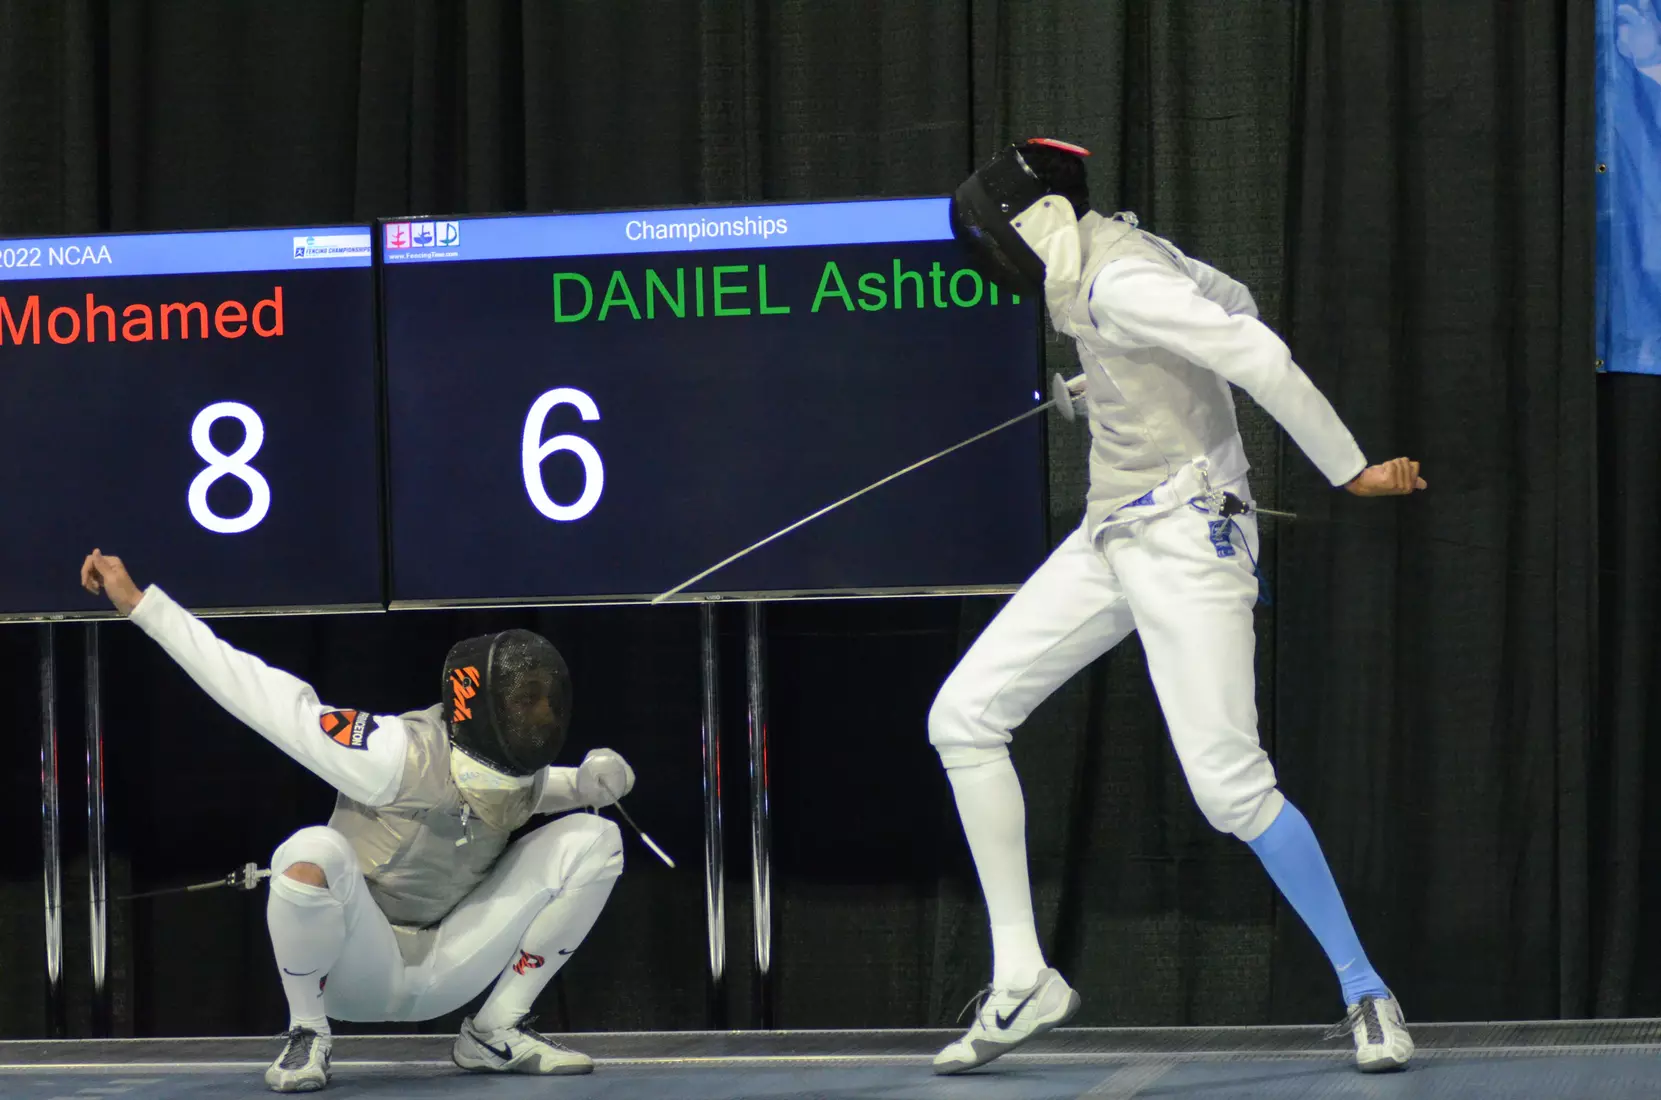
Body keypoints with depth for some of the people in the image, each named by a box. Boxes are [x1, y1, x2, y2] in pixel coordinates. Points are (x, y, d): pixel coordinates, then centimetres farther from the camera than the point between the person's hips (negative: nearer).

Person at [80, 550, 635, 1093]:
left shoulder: (521, 775, -8)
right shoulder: (402, 755, -26)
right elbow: (265, 696, -24)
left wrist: (589, 781, -6)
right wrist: (139, 602, -26)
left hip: (442, 966, 5)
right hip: (353, 965, -5)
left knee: (592, 840, -10)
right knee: (312, 853, -39)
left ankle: (495, 1033, 3)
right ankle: (306, 1037, -12)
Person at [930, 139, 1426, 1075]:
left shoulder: (1120, 285, -21)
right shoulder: (1115, 252, 8)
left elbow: (1260, 357, -28)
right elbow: (1234, 302, 24)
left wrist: (1351, 471, -24)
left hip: (1185, 541, -10)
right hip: (1117, 537, 10)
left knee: (1232, 787, -14)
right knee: (964, 717, 3)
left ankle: (1367, 995, 2)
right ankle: (1024, 984, 8)